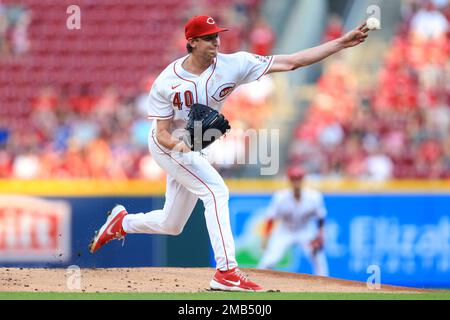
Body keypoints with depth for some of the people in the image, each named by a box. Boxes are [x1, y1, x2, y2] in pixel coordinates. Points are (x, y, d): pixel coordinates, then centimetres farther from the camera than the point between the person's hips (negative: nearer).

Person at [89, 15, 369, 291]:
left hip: (193, 152, 6)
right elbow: (162, 133, -18)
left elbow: (291, 62, -24)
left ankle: (122, 222, 42)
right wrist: (177, 143, -43)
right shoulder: (167, 82, -21)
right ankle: (226, 272, -29)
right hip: (168, 145, -6)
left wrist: (342, 43, -31)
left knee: (171, 225, 15)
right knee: (216, 190, -26)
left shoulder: (233, 65, -18)